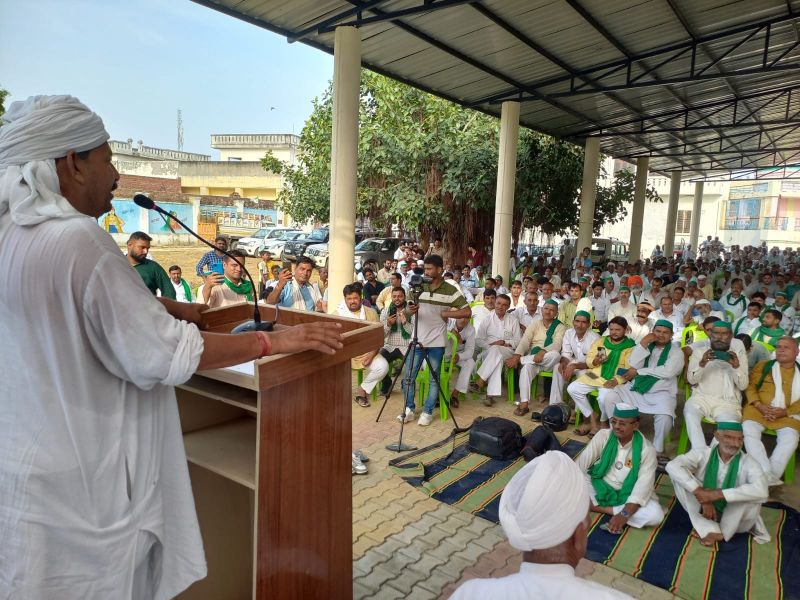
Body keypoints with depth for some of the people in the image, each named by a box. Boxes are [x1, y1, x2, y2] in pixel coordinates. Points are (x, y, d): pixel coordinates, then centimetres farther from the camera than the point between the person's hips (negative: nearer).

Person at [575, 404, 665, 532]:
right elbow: (582, 461, -15)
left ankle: (596, 507, -20)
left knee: (656, 514, -29)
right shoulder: (603, 436, -10)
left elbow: (643, 487, -21)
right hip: (599, 488, 0)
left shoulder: (647, 450, -15)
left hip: (626, 497, 0)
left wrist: (624, 514, -32)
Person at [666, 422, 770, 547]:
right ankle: (710, 530, -16)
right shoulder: (703, 453, -15)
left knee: (753, 495, -30)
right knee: (679, 476, -21)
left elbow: (761, 491, -37)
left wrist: (716, 494, -38)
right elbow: (672, 466, -28)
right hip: (704, 510, 1)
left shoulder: (748, 463, -17)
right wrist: (700, 492, -36)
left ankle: (723, 531, -7)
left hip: (732, 517, -1)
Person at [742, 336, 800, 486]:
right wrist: (759, 405, -11)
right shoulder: (763, 366, 14)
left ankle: (769, 478, -26)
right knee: (749, 430, -29)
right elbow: (750, 385, 5)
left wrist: (785, 412, -11)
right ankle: (767, 475, -34)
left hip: (786, 414, 1)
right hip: (758, 409, 0)